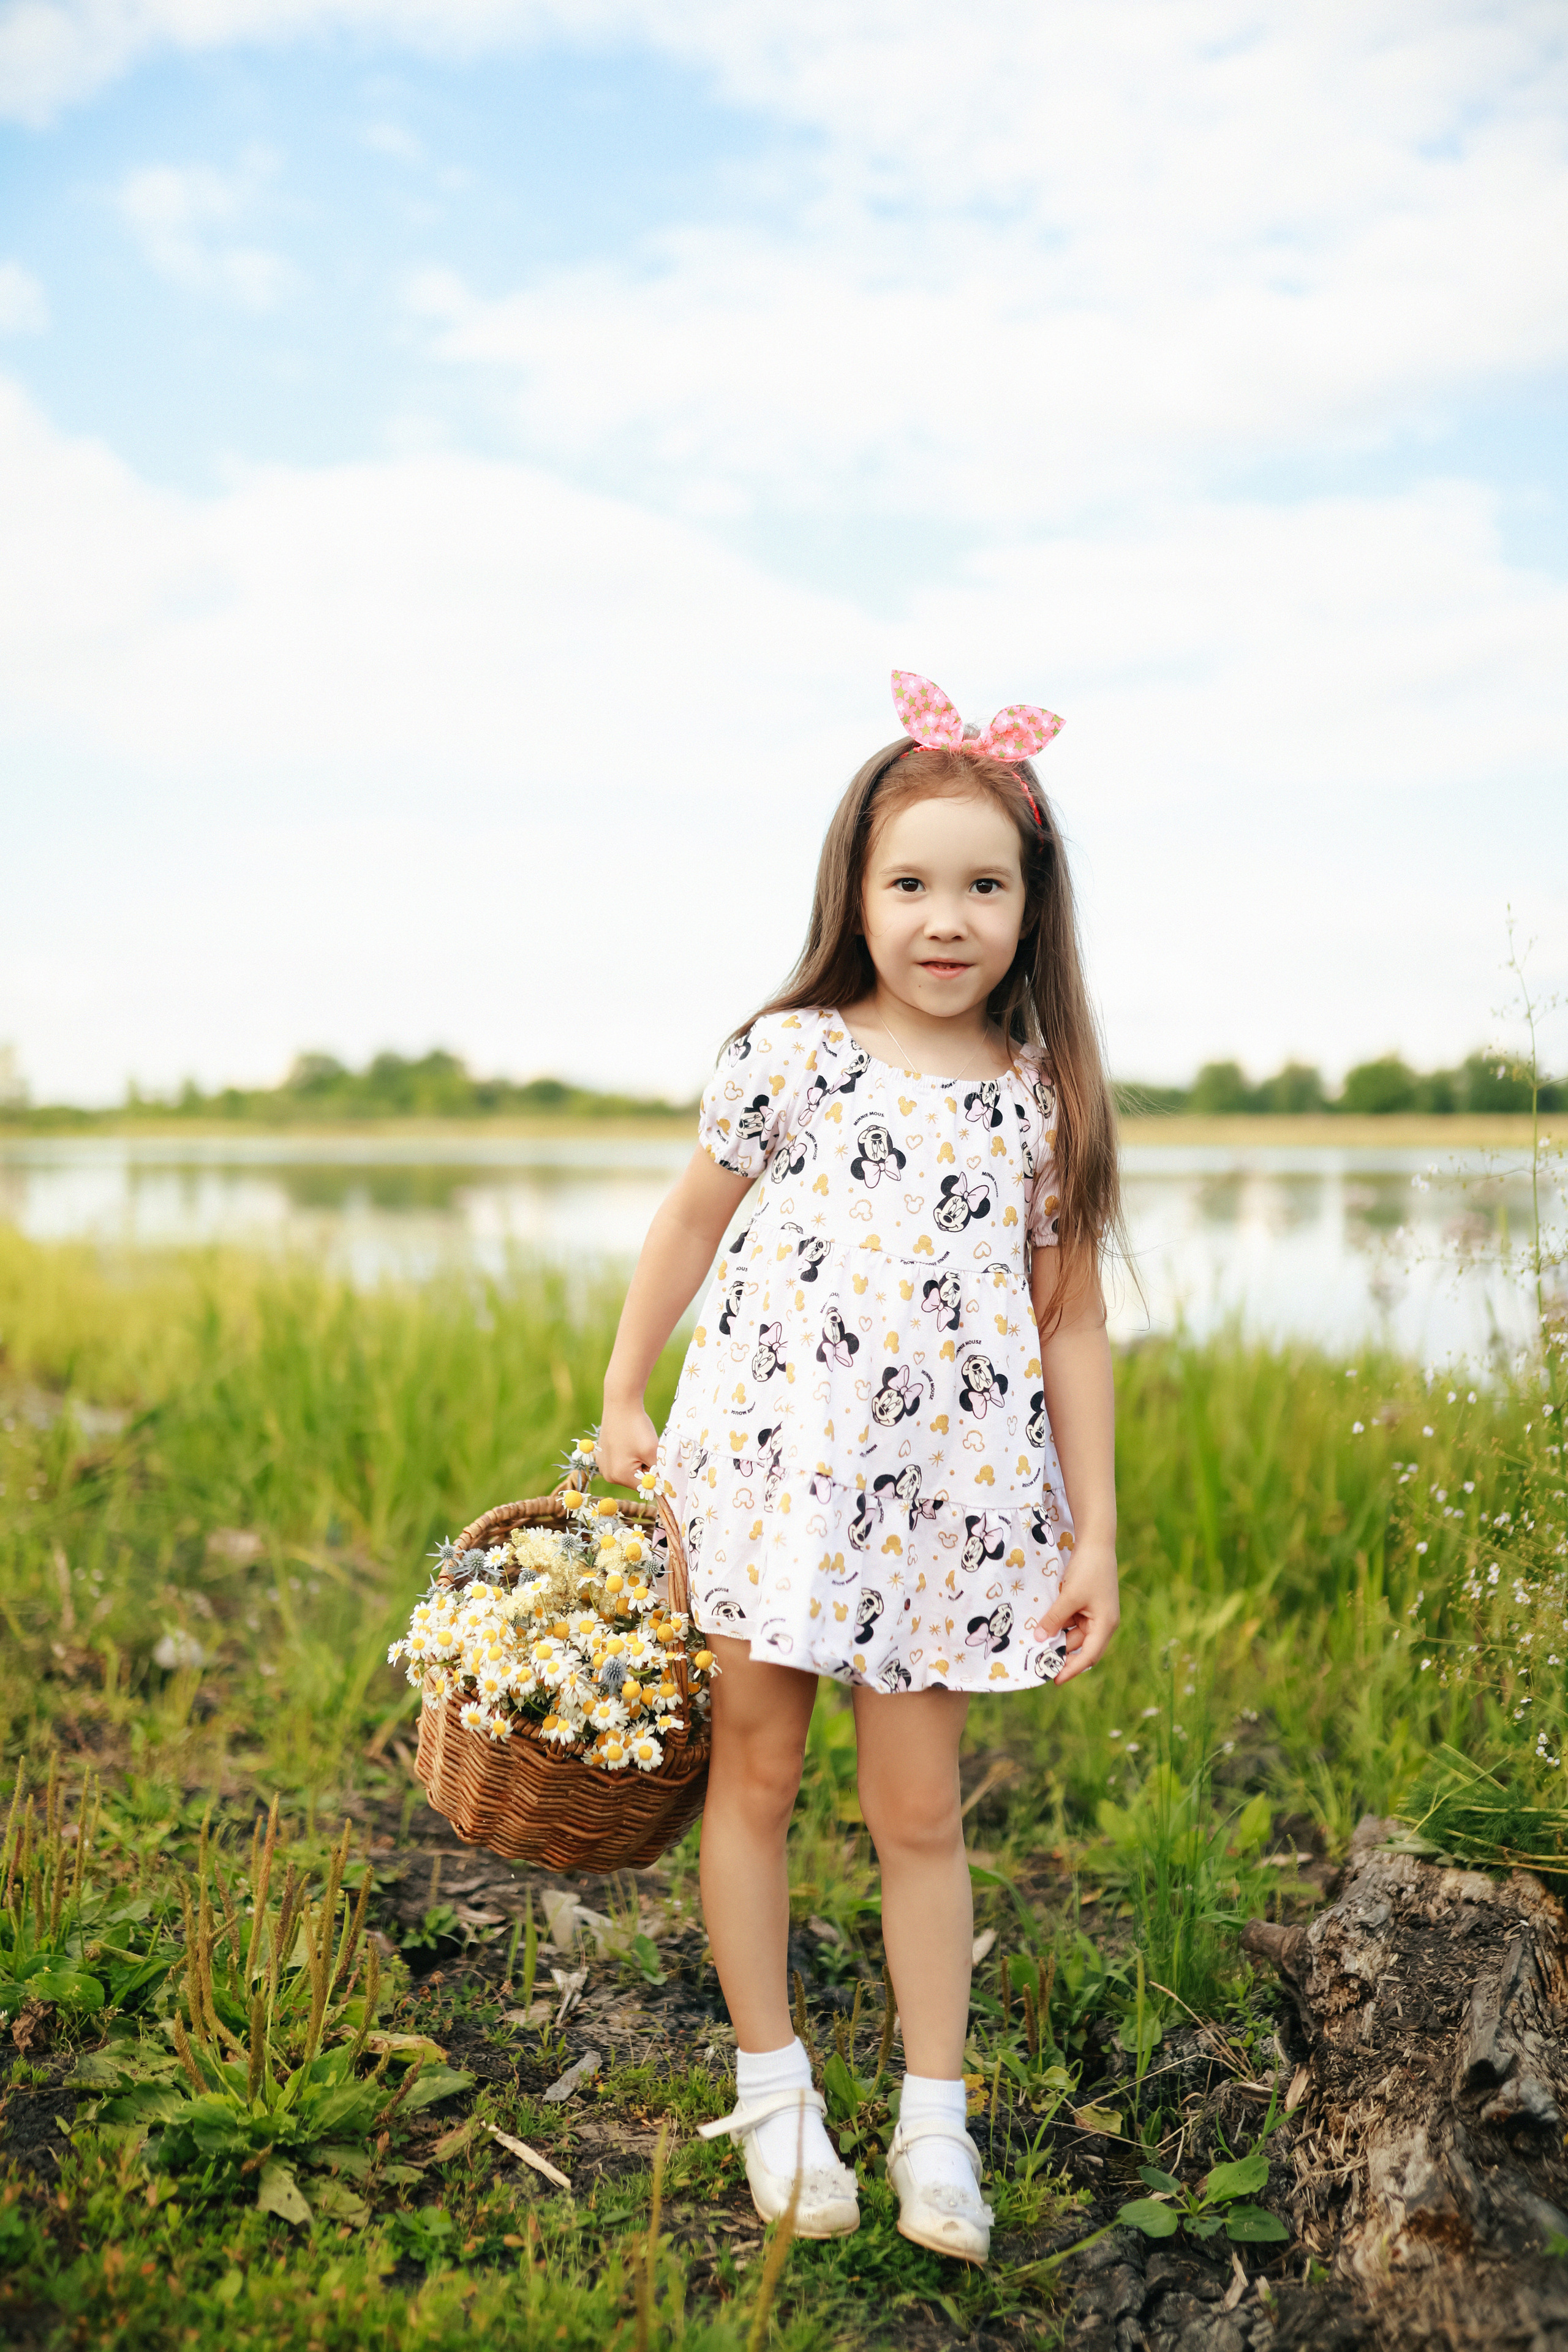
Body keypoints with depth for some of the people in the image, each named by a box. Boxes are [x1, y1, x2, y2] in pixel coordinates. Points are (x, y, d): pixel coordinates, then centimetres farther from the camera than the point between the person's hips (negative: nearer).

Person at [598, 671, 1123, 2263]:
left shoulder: (1043, 1099, 0)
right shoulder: (792, 1055, -4)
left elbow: (1071, 1323, 3)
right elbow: (692, 1222, 8)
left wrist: (1094, 1534, 2)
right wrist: (620, 1402, 9)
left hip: (942, 1493, 1)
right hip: (766, 1463, 0)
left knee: (917, 1806, 8)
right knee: (756, 1769, 10)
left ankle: (934, 2122, 25)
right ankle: (772, 2087, 28)